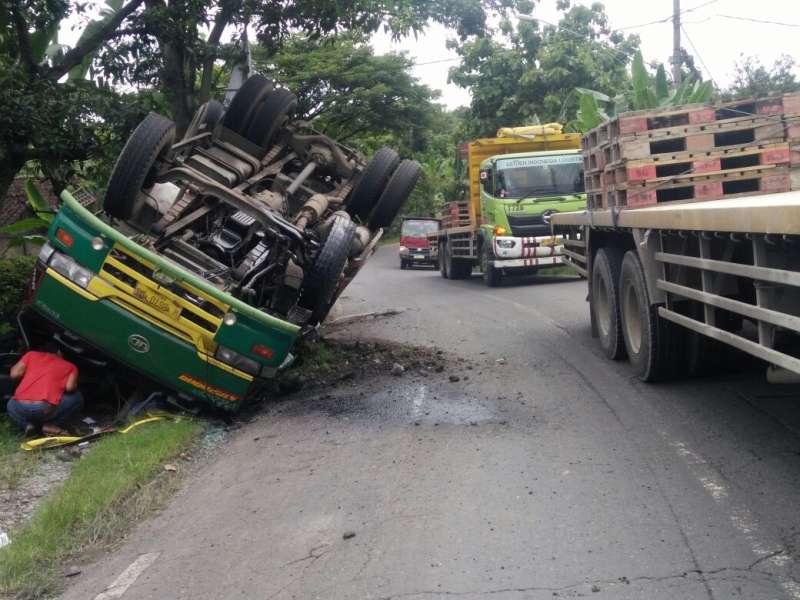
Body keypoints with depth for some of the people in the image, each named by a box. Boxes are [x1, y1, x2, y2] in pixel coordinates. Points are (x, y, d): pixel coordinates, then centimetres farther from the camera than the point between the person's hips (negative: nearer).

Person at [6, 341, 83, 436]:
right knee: (76, 398, 23)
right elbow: (70, 387, 3)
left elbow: (14, 374, 13)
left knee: (11, 406, 40)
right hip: (45, 408, -3)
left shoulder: (31, 354, 23)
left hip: (20, 408, 3)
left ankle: (27, 424, 11)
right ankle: (51, 425, 8)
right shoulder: (70, 366, 19)